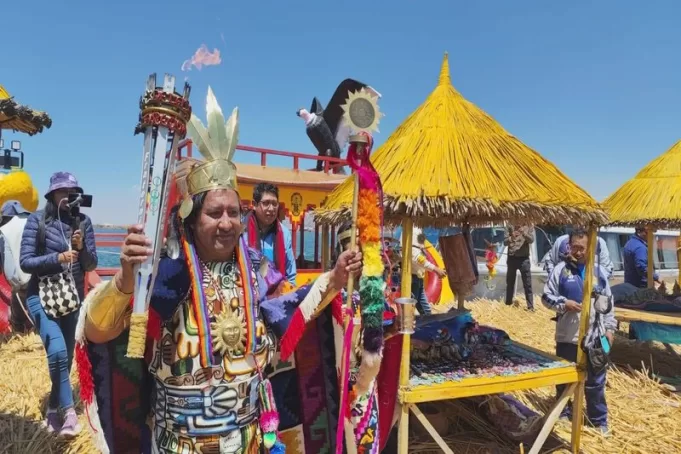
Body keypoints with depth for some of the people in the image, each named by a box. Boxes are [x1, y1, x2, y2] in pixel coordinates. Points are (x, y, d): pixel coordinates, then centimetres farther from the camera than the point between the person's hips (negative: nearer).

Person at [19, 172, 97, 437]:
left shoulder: (83, 222, -1)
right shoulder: (38, 220, -7)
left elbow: (91, 265, 1)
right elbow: (25, 262, -10)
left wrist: (82, 248, -18)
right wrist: (59, 258, -24)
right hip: (42, 297, -3)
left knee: (66, 356, 12)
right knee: (57, 351, -21)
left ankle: (53, 409, 32)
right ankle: (68, 410, -6)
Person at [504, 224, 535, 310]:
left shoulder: (529, 226, 1)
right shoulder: (510, 227, 3)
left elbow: (531, 240, -13)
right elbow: (505, 242, -3)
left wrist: (524, 233, -31)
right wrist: (511, 238, -25)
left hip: (524, 258, -2)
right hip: (511, 258, 2)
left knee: (527, 284, -1)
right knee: (510, 283, 13)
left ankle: (530, 306, 2)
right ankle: (508, 303, 27)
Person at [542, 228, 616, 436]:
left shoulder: (599, 271, 4)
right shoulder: (561, 269, -4)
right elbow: (546, 296, -2)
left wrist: (609, 328, 5)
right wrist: (564, 304, -18)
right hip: (567, 335, -1)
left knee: (595, 381, 12)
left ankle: (599, 420, 28)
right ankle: (563, 414, 28)